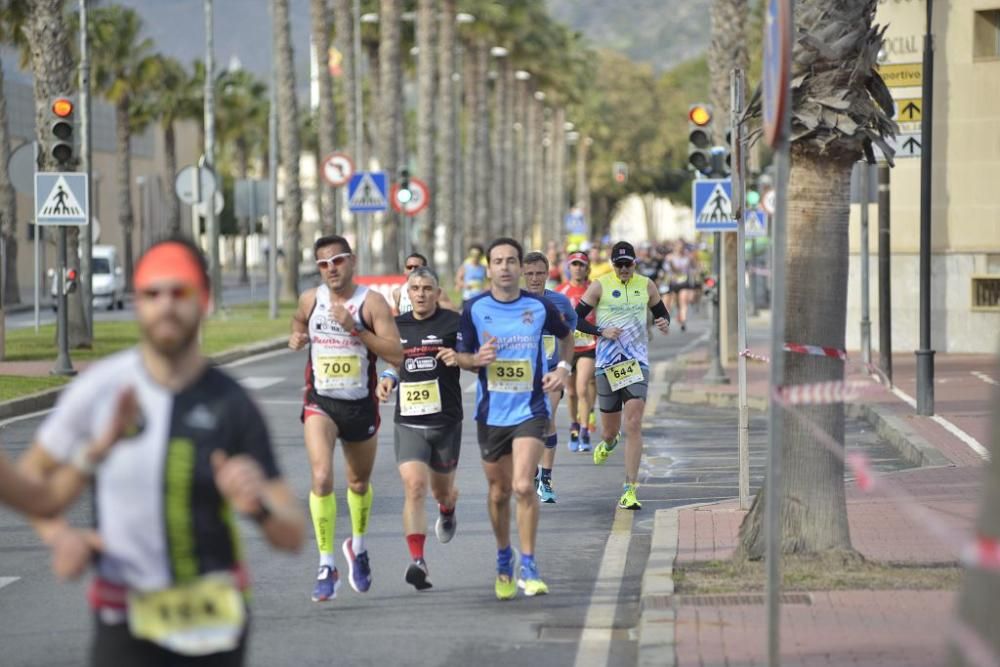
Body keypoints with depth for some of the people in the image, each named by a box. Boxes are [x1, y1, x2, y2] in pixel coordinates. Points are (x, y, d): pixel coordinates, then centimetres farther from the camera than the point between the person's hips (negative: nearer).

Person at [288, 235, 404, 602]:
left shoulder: (372, 302, -10)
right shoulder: (310, 299, -1)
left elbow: (396, 355, -18)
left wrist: (355, 328, -25)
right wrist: (297, 337, 0)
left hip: (361, 405, 0)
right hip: (320, 403, 0)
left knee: (359, 482, 19)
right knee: (321, 478, -21)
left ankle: (358, 546, 48)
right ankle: (327, 567, -16)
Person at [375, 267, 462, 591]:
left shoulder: (453, 323, -4)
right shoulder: (397, 326, 9)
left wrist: (458, 358, -22)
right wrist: (387, 378, 5)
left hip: (446, 421, -1)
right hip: (408, 422, 1)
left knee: (442, 490, 14)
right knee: (414, 486, -18)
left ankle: (447, 512, 54)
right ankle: (417, 561, -24)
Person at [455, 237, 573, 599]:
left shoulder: (540, 307, -3)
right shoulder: (474, 309, -3)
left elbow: (566, 336, 17)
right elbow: (461, 356, 5)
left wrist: (563, 367, 1)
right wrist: (478, 359, -17)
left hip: (530, 410, -2)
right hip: (491, 412, 2)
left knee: (523, 486, -18)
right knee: (499, 492, 11)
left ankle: (528, 568, -7)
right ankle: (504, 560, 34)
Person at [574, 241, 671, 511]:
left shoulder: (646, 285, 7)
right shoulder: (600, 286, 0)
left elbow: (661, 312, 22)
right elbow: (576, 318, 1)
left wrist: (664, 323, -1)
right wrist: (601, 332, -14)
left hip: (637, 363, 0)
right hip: (607, 364, 0)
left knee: (634, 425, -14)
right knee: (610, 429, 9)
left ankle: (630, 491, -13)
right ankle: (608, 442, 51)